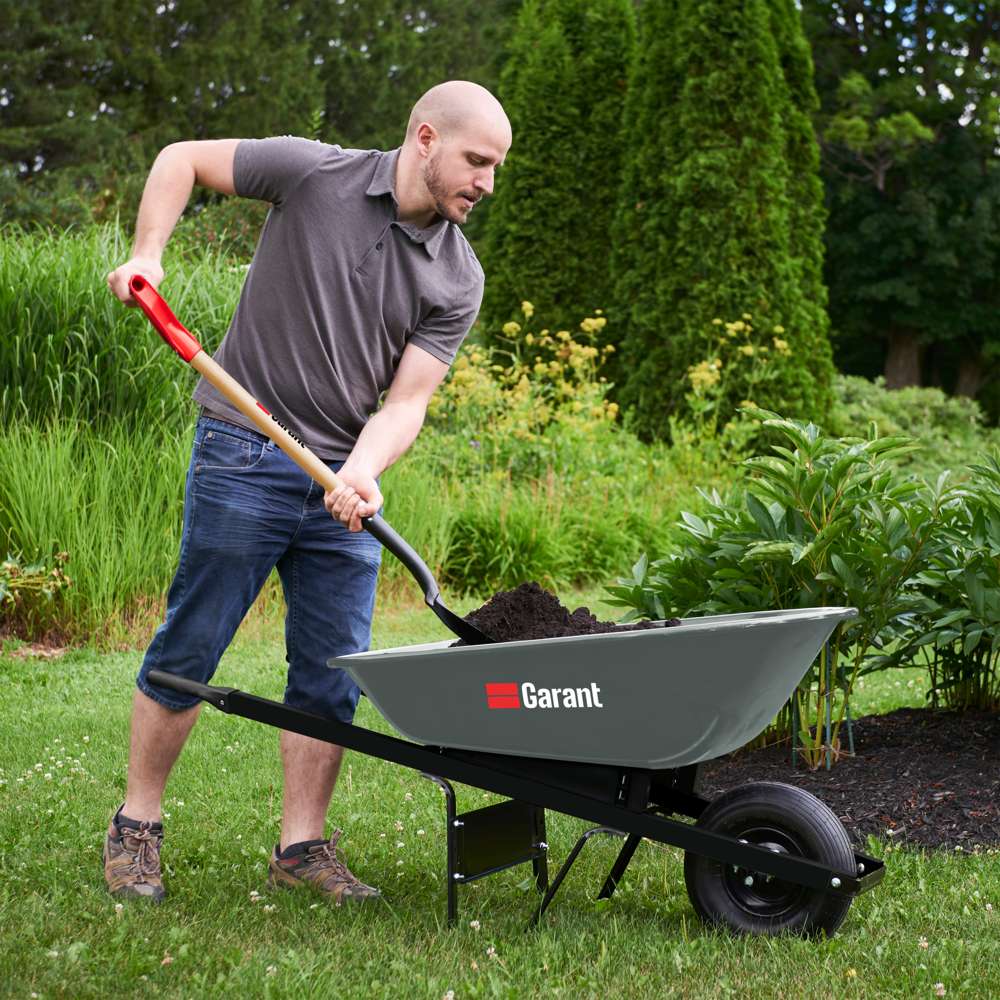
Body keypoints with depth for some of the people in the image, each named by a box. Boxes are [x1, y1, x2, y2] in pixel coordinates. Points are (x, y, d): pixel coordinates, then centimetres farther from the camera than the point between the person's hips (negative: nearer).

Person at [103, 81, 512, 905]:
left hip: (346, 481, 4)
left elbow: (406, 401, -4)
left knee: (333, 674, 5)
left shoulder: (459, 279, 1)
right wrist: (147, 252, -9)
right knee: (188, 650, 2)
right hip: (245, 459, -4)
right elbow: (183, 159, 4)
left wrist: (363, 473, -23)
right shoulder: (314, 173, -8)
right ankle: (135, 828, 18)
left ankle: (303, 845, 18)